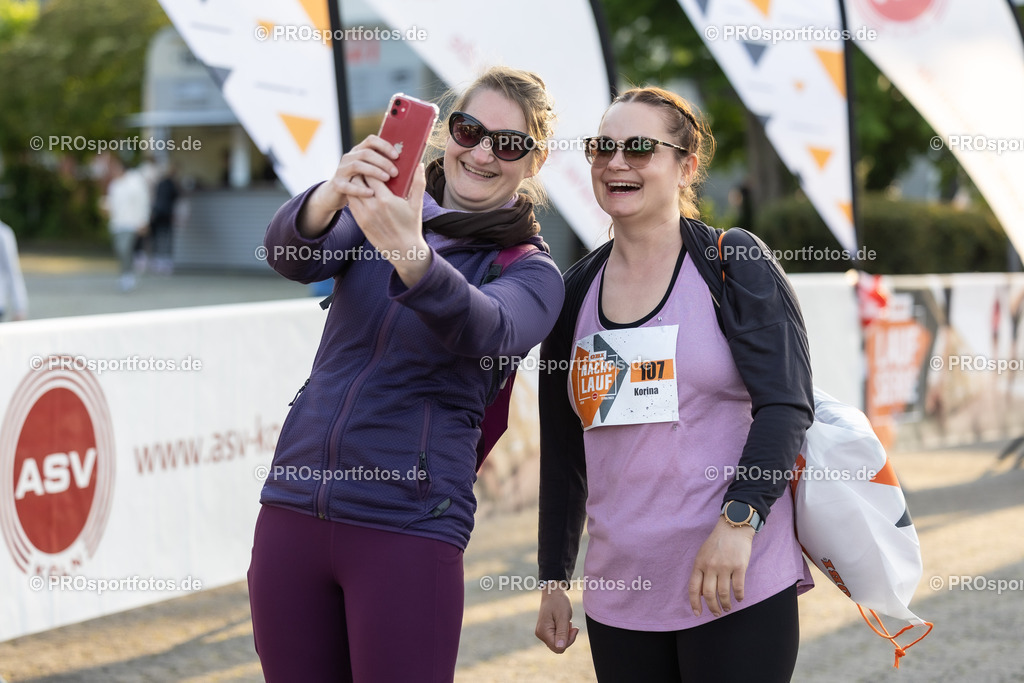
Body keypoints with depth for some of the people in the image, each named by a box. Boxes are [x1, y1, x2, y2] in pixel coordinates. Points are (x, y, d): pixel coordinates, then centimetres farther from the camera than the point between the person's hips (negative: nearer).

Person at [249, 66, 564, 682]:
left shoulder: (531, 272, 1)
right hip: (293, 512, 3)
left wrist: (410, 254, -41)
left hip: (407, 532, -3)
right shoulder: (371, 211, 9)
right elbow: (292, 256, -12)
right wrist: (334, 193, -34)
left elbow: (483, 331, -22)